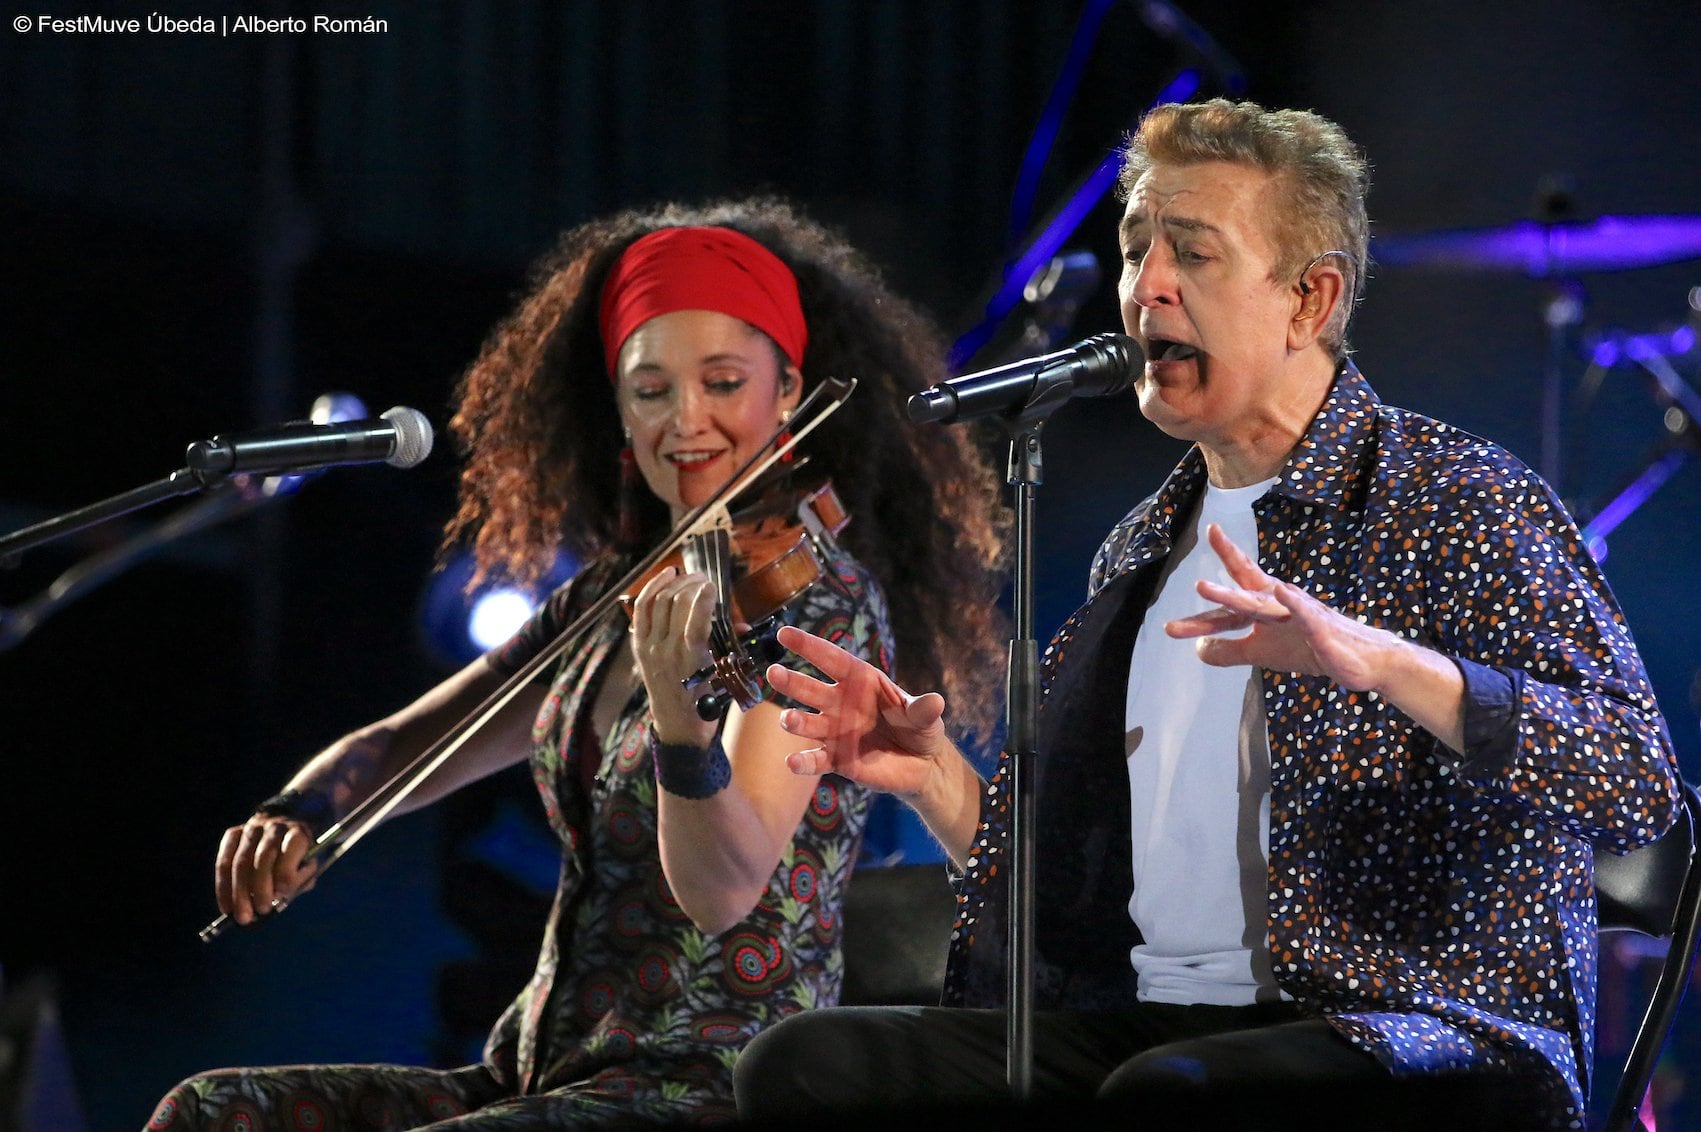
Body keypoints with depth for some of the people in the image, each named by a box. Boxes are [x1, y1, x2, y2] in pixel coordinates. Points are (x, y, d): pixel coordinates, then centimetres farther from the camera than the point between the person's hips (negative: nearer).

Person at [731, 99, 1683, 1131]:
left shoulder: (1463, 504, -1)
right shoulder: (1142, 552, 20)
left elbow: (1639, 785, -16)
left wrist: (1378, 659, -29)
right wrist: (936, 778, 3)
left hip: (1432, 1036, -6)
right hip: (1146, 1023, 6)